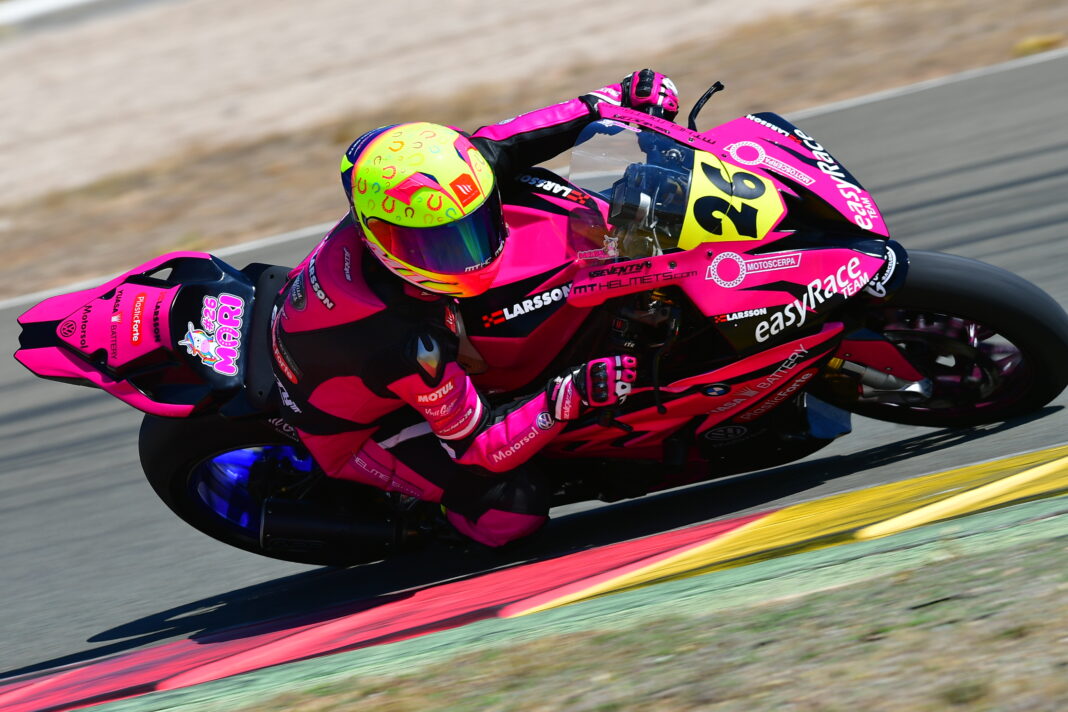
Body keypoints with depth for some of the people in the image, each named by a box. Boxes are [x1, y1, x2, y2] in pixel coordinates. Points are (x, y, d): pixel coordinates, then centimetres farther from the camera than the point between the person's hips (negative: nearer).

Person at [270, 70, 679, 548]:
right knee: (514, 509, -21)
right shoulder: (413, 347, -45)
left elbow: (494, 145, -9)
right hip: (350, 434, -8)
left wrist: (611, 100, -10)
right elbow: (477, 449, -32)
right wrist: (570, 398, -43)